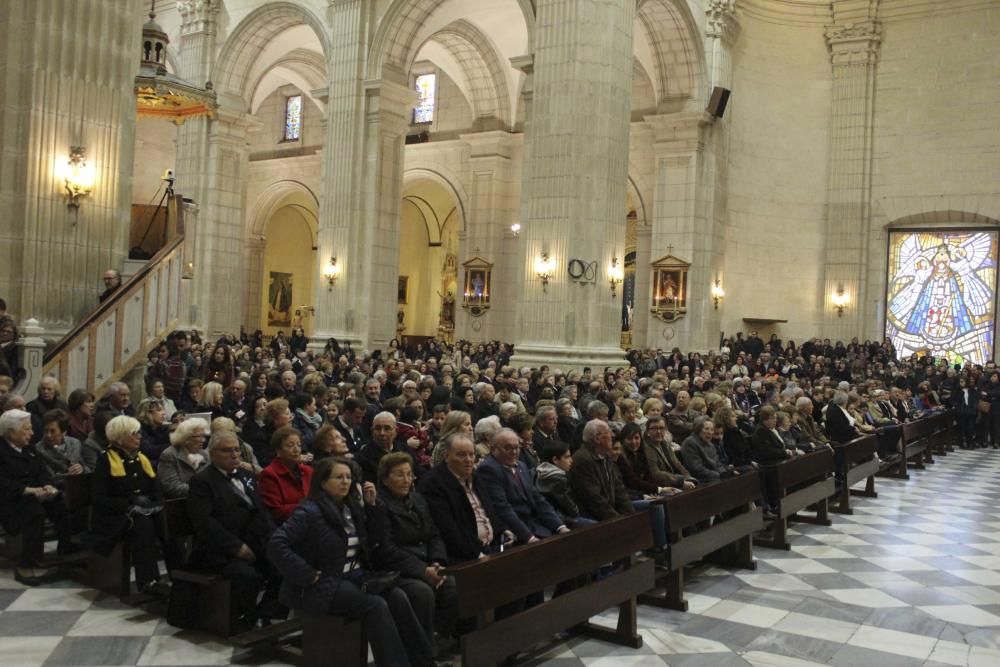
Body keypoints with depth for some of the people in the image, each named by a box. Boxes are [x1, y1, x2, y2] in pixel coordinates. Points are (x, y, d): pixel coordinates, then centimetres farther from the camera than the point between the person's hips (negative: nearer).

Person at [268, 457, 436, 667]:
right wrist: (309, 575, -21)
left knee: (397, 596, -18)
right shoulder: (311, 511, -11)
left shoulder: (352, 508, 11)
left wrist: (371, 505, 7)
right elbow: (276, 545, -20)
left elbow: (372, 542, 17)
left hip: (356, 577, 7)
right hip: (325, 585, -7)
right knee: (376, 605, -28)